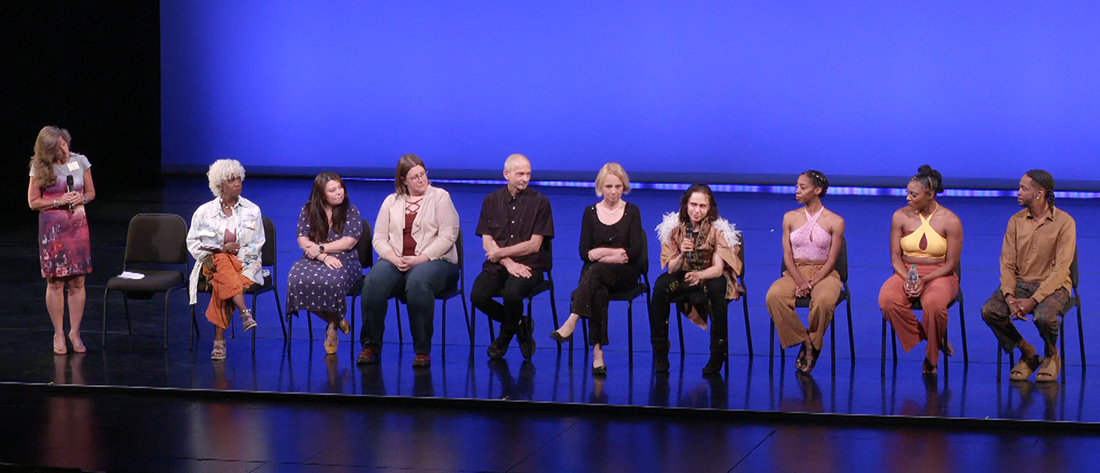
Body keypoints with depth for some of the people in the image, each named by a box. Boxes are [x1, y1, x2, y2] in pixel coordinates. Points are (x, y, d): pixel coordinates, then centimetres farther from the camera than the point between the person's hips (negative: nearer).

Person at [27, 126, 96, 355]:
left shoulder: (80, 161, 2)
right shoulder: (40, 167, -4)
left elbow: (91, 192, 12)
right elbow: (33, 202, -2)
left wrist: (81, 199, -11)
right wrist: (59, 202, -15)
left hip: (78, 224, 2)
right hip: (52, 226, -2)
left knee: (78, 282, 2)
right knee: (55, 282, 0)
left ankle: (75, 332, 10)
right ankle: (58, 334, 8)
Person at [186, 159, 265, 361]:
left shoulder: (252, 211, 10)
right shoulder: (205, 211, 9)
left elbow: (257, 245, 7)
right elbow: (193, 242, 6)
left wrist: (239, 253, -13)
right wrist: (222, 249, -8)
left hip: (243, 264, 0)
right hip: (212, 263, 0)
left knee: (223, 283, -35)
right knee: (224, 263, -39)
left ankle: (219, 340, -40)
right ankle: (245, 312, -53)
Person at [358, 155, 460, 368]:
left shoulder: (440, 197, 7)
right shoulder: (391, 202, 17)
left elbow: (447, 236, -4)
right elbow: (379, 238, 9)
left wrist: (420, 259, -15)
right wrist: (395, 259, -11)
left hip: (434, 260, -3)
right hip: (395, 260, 3)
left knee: (418, 282, -39)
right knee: (373, 283, -30)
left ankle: (423, 350, -29)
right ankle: (370, 345, -17)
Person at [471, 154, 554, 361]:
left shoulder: (540, 202, 0)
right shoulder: (491, 201, 9)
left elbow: (534, 244, -4)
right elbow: (487, 242, 3)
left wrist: (501, 253, -8)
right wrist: (508, 263, -13)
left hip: (529, 265, -3)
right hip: (497, 266, 3)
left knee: (512, 293, -34)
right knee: (477, 295, -26)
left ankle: (506, 335, -1)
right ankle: (519, 325, 1)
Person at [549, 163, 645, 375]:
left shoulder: (632, 212, 6)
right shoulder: (591, 212, 11)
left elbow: (634, 251, -3)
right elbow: (585, 252, 3)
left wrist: (602, 252, -6)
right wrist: (614, 256, -9)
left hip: (624, 275, -1)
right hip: (594, 274, 1)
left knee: (596, 270, -37)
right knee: (599, 293, -36)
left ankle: (571, 323, -52)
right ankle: (597, 352, -47)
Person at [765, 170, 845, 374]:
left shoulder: (835, 221, 1)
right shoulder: (790, 217, 9)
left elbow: (831, 260, -3)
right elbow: (788, 256, 4)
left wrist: (811, 284, -17)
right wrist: (800, 282, -14)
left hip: (823, 274, -2)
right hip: (795, 273, 3)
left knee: (824, 301, -38)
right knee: (774, 296, -31)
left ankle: (812, 343, -12)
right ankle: (805, 343, -21)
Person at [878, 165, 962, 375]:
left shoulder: (950, 221, -6)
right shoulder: (901, 216, 2)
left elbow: (950, 263, -5)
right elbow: (895, 257, 4)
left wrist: (924, 280, -19)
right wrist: (906, 279, -16)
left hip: (939, 275, -3)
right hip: (905, 273, 3)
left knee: (933, 303, -38)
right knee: (887, 300, -32)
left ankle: (931, 357, -10)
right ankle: (932, 340, -12)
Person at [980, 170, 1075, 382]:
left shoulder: (1064, 222, -10)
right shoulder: (1016, 221, 4)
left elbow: (1061, 269, -16)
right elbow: (1007, 264, 1)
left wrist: (1033, 300, -25)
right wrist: (1009, 296, -18)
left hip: (1053, 285, -4)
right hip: (1020, 283, 4)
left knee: (1044, 316, -36)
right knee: (989, 311, -23)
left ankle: (1051, 355, 0)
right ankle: (1027, 353, 2)